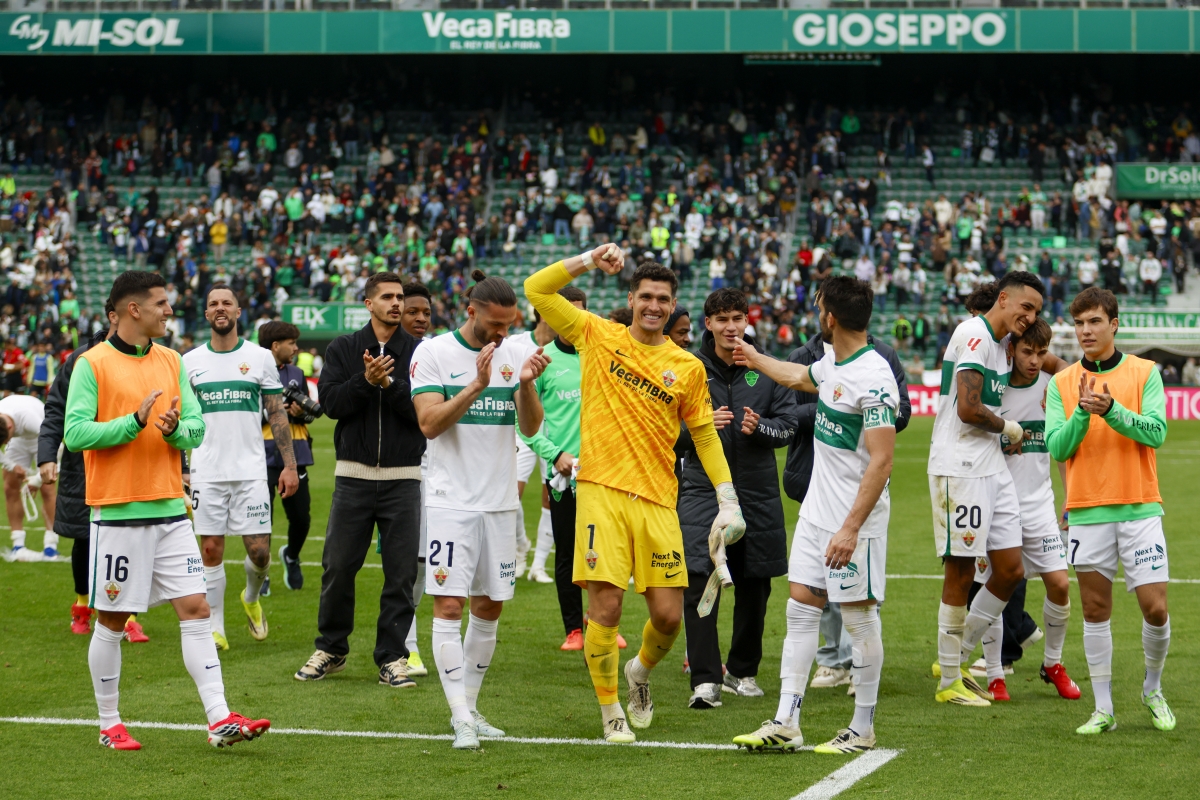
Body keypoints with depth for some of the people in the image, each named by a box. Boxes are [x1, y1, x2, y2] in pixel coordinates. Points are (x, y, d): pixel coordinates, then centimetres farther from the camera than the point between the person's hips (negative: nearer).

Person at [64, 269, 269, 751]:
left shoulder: (172, 362, 11)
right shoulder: (92, 364, -6)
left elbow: (196, 428, 9)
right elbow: (75, 433, -13)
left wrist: (176, 428, -13)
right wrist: (136, 421, -20)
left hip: (169, 511, 5)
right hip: (117, 513, -5)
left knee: (195, 609, -3)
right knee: (111, 621, 4)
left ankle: (220, 719, -5)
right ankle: (109, 725, 17)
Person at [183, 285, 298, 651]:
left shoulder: (260, 357, 4)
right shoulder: (190, 361, 6)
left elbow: (277, 414, 6)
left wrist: (290, 464, 0)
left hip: (250, 470, -1)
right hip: (206, 472, 1)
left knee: (259, 551, -4)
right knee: (211, 549, 1)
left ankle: (252, 597, 28)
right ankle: (215, 628, 10)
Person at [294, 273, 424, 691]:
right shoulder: (343, 349, 7)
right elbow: (330, 402, -4)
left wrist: (389, 383, -16)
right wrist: (366, 381, -17)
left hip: (402, 479, -1)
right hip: (354, 476, 1)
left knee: (401, 573, 0)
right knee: (337, 566, 3)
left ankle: (392, 657, 9)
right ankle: (331, 649, 19)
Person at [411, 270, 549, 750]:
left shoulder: (519, 353, 4)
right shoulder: (433, 353, -5)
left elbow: (531, 427, 0)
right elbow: (429, 423, -15)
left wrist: (526, 385, -19)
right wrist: (477, 385, -25)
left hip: (501, 501, 4)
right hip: (451, 499, -4)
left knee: (489, 607, 9)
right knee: (449, 606, -10)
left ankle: (470, 705, 21)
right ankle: (461, 720, -10)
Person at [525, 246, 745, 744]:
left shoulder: (688, 367, 9)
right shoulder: (598, 337, 6)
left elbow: (704, 435, 15)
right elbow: (537, 290, 4)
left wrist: (728, 501, 10)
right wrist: (587, 261, -6)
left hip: (658, 501, 2)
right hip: (601, 492, -2)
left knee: (668, 615, -1)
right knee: (605, 606, -8)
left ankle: (641, 671, 33)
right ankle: (610, 712, 9)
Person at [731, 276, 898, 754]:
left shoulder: (873, 378, -21)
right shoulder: (832, 363, 8)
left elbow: (881, 462, -24)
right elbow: (799, 377, 34)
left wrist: (851, 527, -27)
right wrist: (757, 360, 51)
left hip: (855, 517, -9)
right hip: (817, 508, 9)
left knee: (859, 616, 0)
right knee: (801, 607, 6)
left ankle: (863, 729, 10)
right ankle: (786, 724, 7)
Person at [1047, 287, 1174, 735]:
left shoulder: (1145, 373, 3)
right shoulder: (1061, 383, 6)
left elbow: (1156, 433, -8)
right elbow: (1056, 447, -1)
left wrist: (1112, 409, -21)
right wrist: (1082, 413, -17)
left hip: (1139, 508, -1)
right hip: (1087, 511, 1)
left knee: (1155, 608, -5)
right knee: (1095, 612, 3)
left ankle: (1153, 690, 19)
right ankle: (1103, 709, 11)